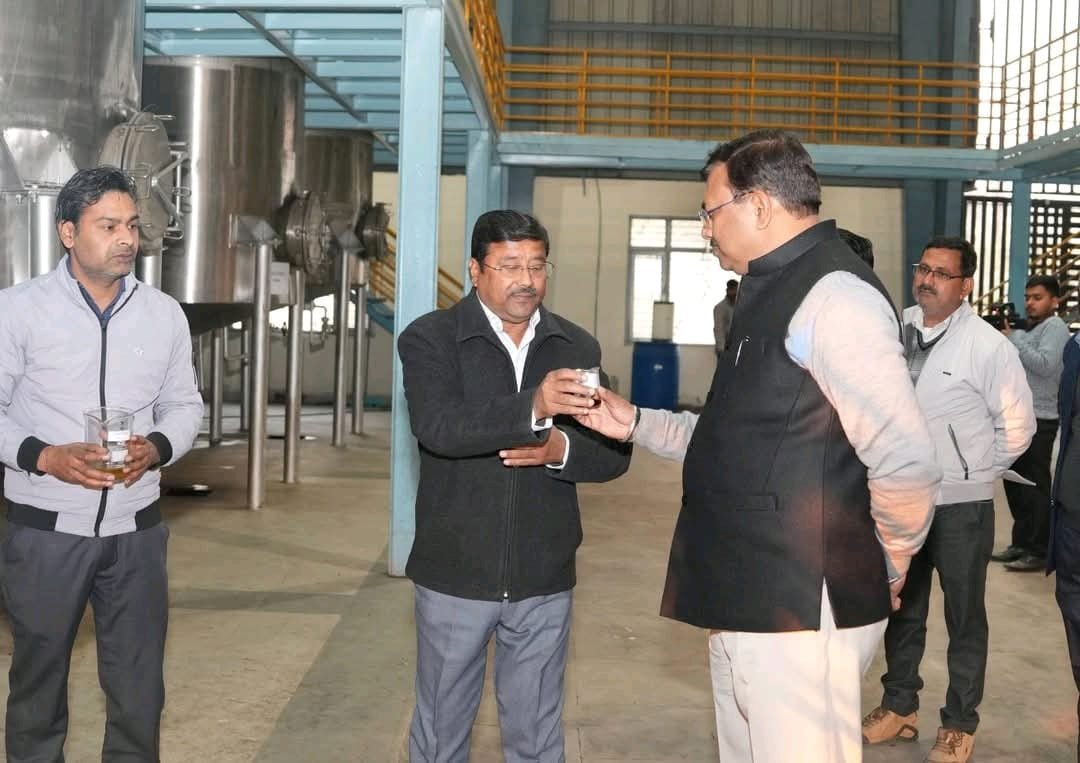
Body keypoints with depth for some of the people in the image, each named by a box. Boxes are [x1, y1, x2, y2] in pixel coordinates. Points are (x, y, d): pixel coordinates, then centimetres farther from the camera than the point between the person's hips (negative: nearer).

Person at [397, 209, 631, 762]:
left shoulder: (577, 348, 4)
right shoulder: (429, 338, -6)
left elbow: (614, 453, 3)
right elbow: (437, 427, -24)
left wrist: (561, 449, -19)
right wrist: (534, 408, -38)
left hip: (543, 578, 2)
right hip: (455, 574, -2)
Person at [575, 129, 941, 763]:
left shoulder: (832, 294, -17)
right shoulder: (774, 292, 16)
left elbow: (906, 463, -23)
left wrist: (884, 572, -9)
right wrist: (636, 424, 16)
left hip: (800, 612, -10)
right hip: (747, 601, 10)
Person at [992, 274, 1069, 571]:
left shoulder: (1055, 327, -6)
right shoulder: (1025, 327, 20)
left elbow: (1045, 365, -21)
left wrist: (1013, 338, -18)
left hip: (1039, 420, -8)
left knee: (1035, 487, -4)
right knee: (1014, 483, 13)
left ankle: (1039, 551, 2)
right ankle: (1021, 543, 23)